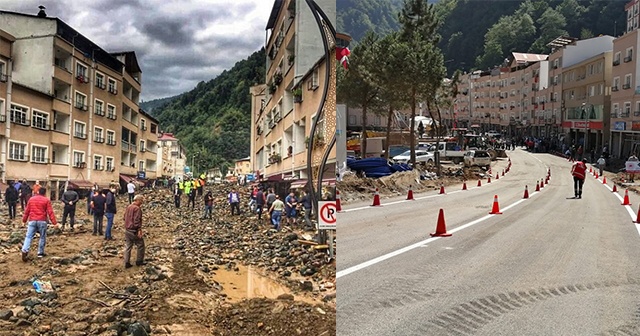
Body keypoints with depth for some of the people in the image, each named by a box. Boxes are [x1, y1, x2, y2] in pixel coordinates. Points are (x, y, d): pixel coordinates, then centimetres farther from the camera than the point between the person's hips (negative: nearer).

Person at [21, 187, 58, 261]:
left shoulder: (31, 199, 11)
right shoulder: (46, 200, 0)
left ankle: (24, 251, -17)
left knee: (29, 237, 0)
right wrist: (54, 223, -4)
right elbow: (50, 212, -4)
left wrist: (24, 220, 25)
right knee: (42, 237, 11)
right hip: (42, 221, -2)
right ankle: (40, 253, 13)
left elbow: (26, 211, 14)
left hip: (32, 221, 2)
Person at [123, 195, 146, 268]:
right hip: (134, 231, -9)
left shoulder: (128, 207, 11)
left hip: (127, 230, 9)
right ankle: (139, 261, 13)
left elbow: (125, 217, 20)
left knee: (128, 246, 11)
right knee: (140, 245, 7)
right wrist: (139, 230, -21)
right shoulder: (137, 208, -17)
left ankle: (126, 263, 12)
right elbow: (137, 220, -23)